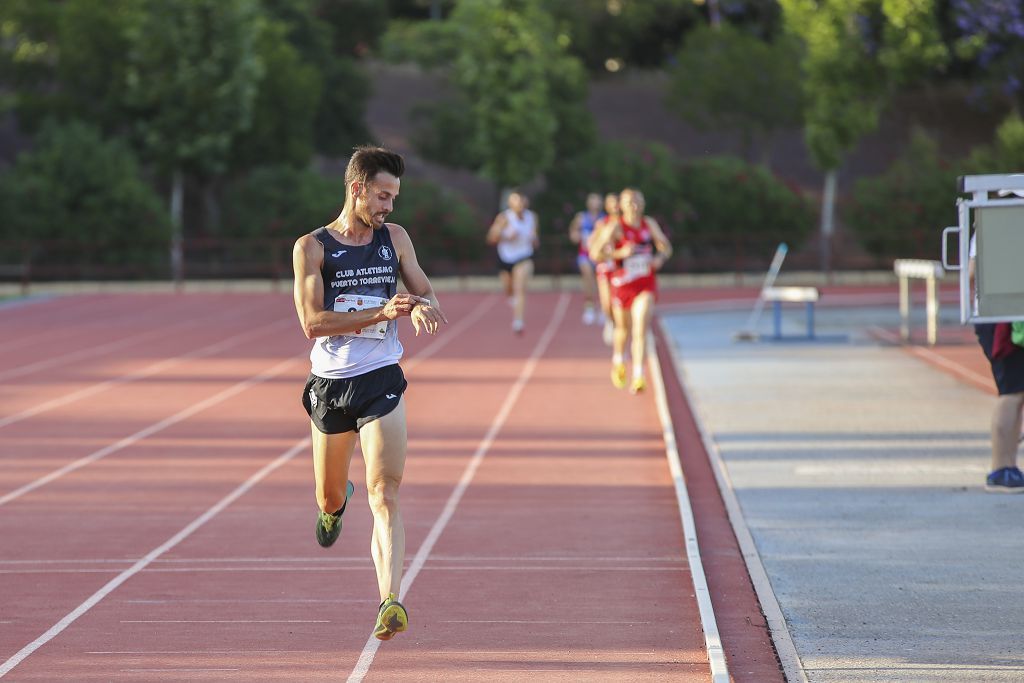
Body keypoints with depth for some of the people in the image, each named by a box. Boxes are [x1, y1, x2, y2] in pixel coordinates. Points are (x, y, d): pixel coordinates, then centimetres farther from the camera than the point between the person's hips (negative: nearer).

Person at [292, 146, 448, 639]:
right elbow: (312, 321, -14)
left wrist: (422, 306, -11)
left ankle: (390, 602, -23)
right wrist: (381, 313, -23)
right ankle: (335, 505, 55)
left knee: (385, 495, -14)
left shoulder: (395, 238, 6)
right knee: (330, 496, 16)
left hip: (382, 381, 0)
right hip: (330, 383, 0)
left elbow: (426, 292, 14)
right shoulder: (312, 247, -5)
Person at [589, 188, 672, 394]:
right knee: (623, 328, 17)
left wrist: (660, 258, -7)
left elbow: (666, 247, 15)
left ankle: (638, 377, -19)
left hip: (646, 286, 1)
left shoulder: (650, 224, 1)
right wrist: (620, 253, -28)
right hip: (622, 284, -1)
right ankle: (618, 360, 49)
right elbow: (595, 253, -15)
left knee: (640, 330, -16)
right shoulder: (615, 226, -10)